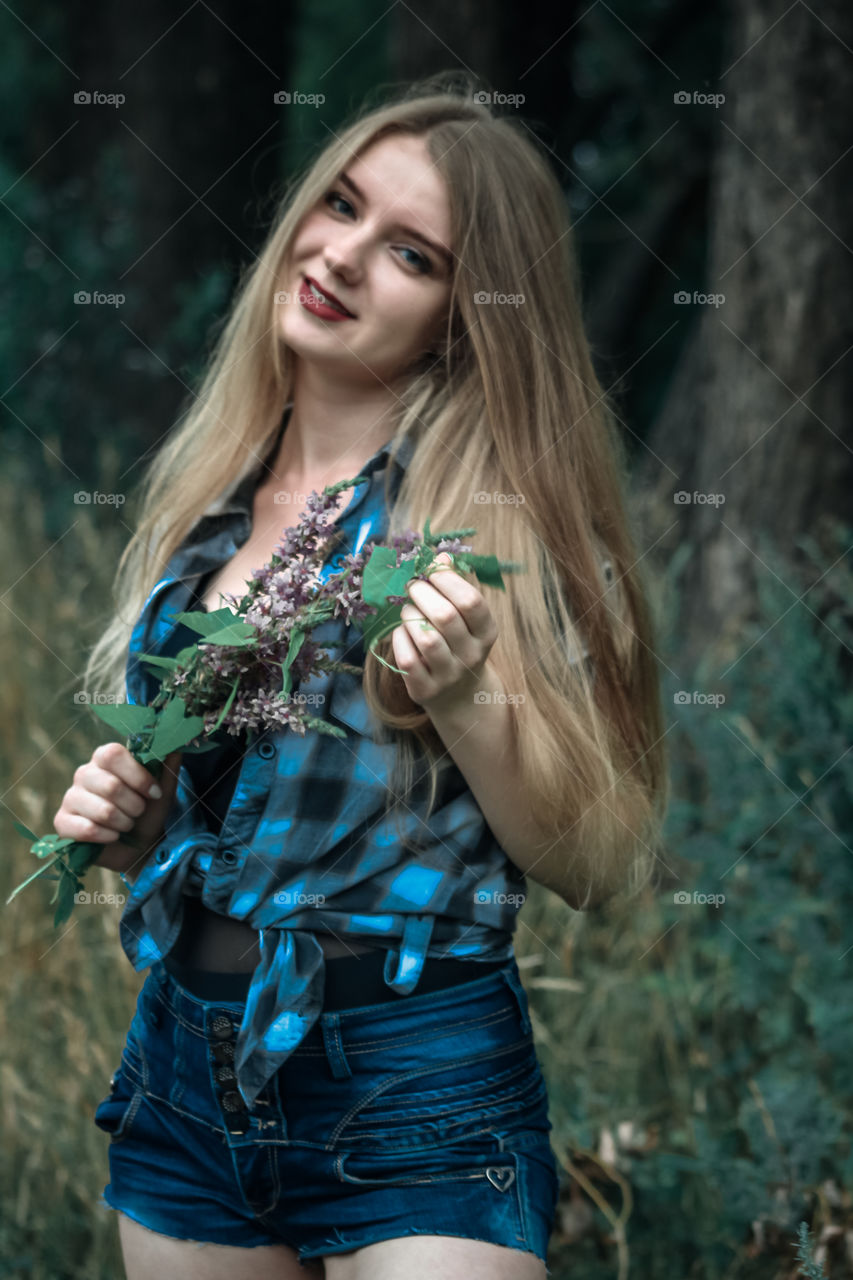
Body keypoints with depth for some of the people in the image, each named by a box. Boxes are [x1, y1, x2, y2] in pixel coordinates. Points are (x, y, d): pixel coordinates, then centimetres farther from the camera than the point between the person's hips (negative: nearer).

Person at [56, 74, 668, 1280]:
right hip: (183, 1075, 6)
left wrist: (470, 701, -25)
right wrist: (120, 820, -1)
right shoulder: (209, 496, 7)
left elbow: (591, 862, -11)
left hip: (416, 1090, -5)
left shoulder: (499, 508, -9)